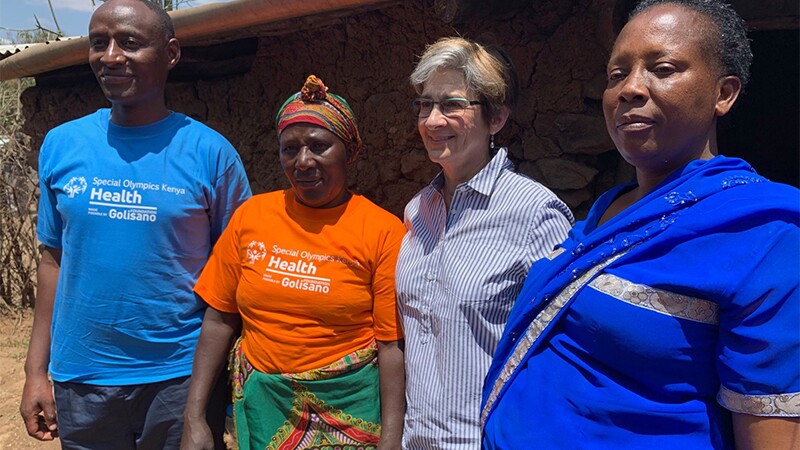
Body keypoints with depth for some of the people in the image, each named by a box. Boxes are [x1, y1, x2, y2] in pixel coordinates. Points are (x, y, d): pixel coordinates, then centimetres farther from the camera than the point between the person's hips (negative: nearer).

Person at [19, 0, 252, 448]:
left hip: (181, 377, -2)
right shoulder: (61, 145, 1)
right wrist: (36, 369, 5)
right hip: (79, 376, 3)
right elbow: (54, 259, 7)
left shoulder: (210, 151, -9)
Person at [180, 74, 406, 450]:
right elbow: (219, 320, 2)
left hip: (348, 408, -3)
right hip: (258, 403, 3)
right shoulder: (251, 216, -1)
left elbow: (391, 345, -11)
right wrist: (194, 420, -1)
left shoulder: (384, 232, -11)